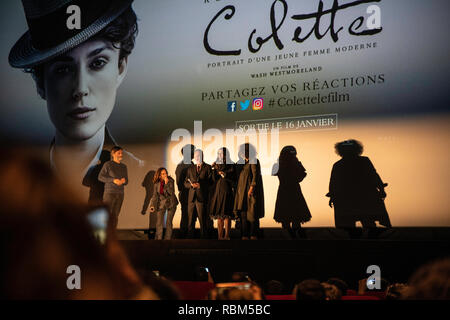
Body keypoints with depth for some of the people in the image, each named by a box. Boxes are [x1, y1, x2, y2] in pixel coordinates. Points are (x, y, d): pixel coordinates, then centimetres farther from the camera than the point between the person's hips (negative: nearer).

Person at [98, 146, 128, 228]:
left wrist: (124, 181, -10)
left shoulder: (124, 167, 12)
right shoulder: (108, 164, -4)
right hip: (109, 192, -5)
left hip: (120, 194, 5)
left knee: (115, 215, 6)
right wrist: (113, 180, -19)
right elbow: (100, 177, -10)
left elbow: (126, 181, 15)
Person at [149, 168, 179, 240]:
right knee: (159, 223, 0)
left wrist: (166, 183, -31)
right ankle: (158, 238, 11)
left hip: (171, 203, -2)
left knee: (169, 222, -2)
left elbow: (171, 193, -24)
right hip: (161, 203, 2)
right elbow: (155, 195, -1)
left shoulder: (170, 181, -14)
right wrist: (152, 205, -11)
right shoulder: (156, 184, -8)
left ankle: (167, 239, 8)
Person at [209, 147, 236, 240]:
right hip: (217, 191, 5)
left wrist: (224, 174, -13)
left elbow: (232, 179, -5)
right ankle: (220, 236, 5)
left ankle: (226, 236, -7)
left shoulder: (231, 165, 0)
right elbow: (214, 179, 6)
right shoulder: (217, 165, 14)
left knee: (226, 215, -9)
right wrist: (213, 169, -6)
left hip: (226, 191, -5)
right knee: (219, 215, 4)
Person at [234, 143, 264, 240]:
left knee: (252, 213, -6)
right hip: (242, 191, 8)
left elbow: (256, 175, -14)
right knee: (243, 213, 3)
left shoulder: (254, 161, -7)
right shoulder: (242, 162, 16)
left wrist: (251, 188, -20)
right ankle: (245, 235, 5)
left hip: (251, 190, -7)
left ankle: (253, 235, -2)